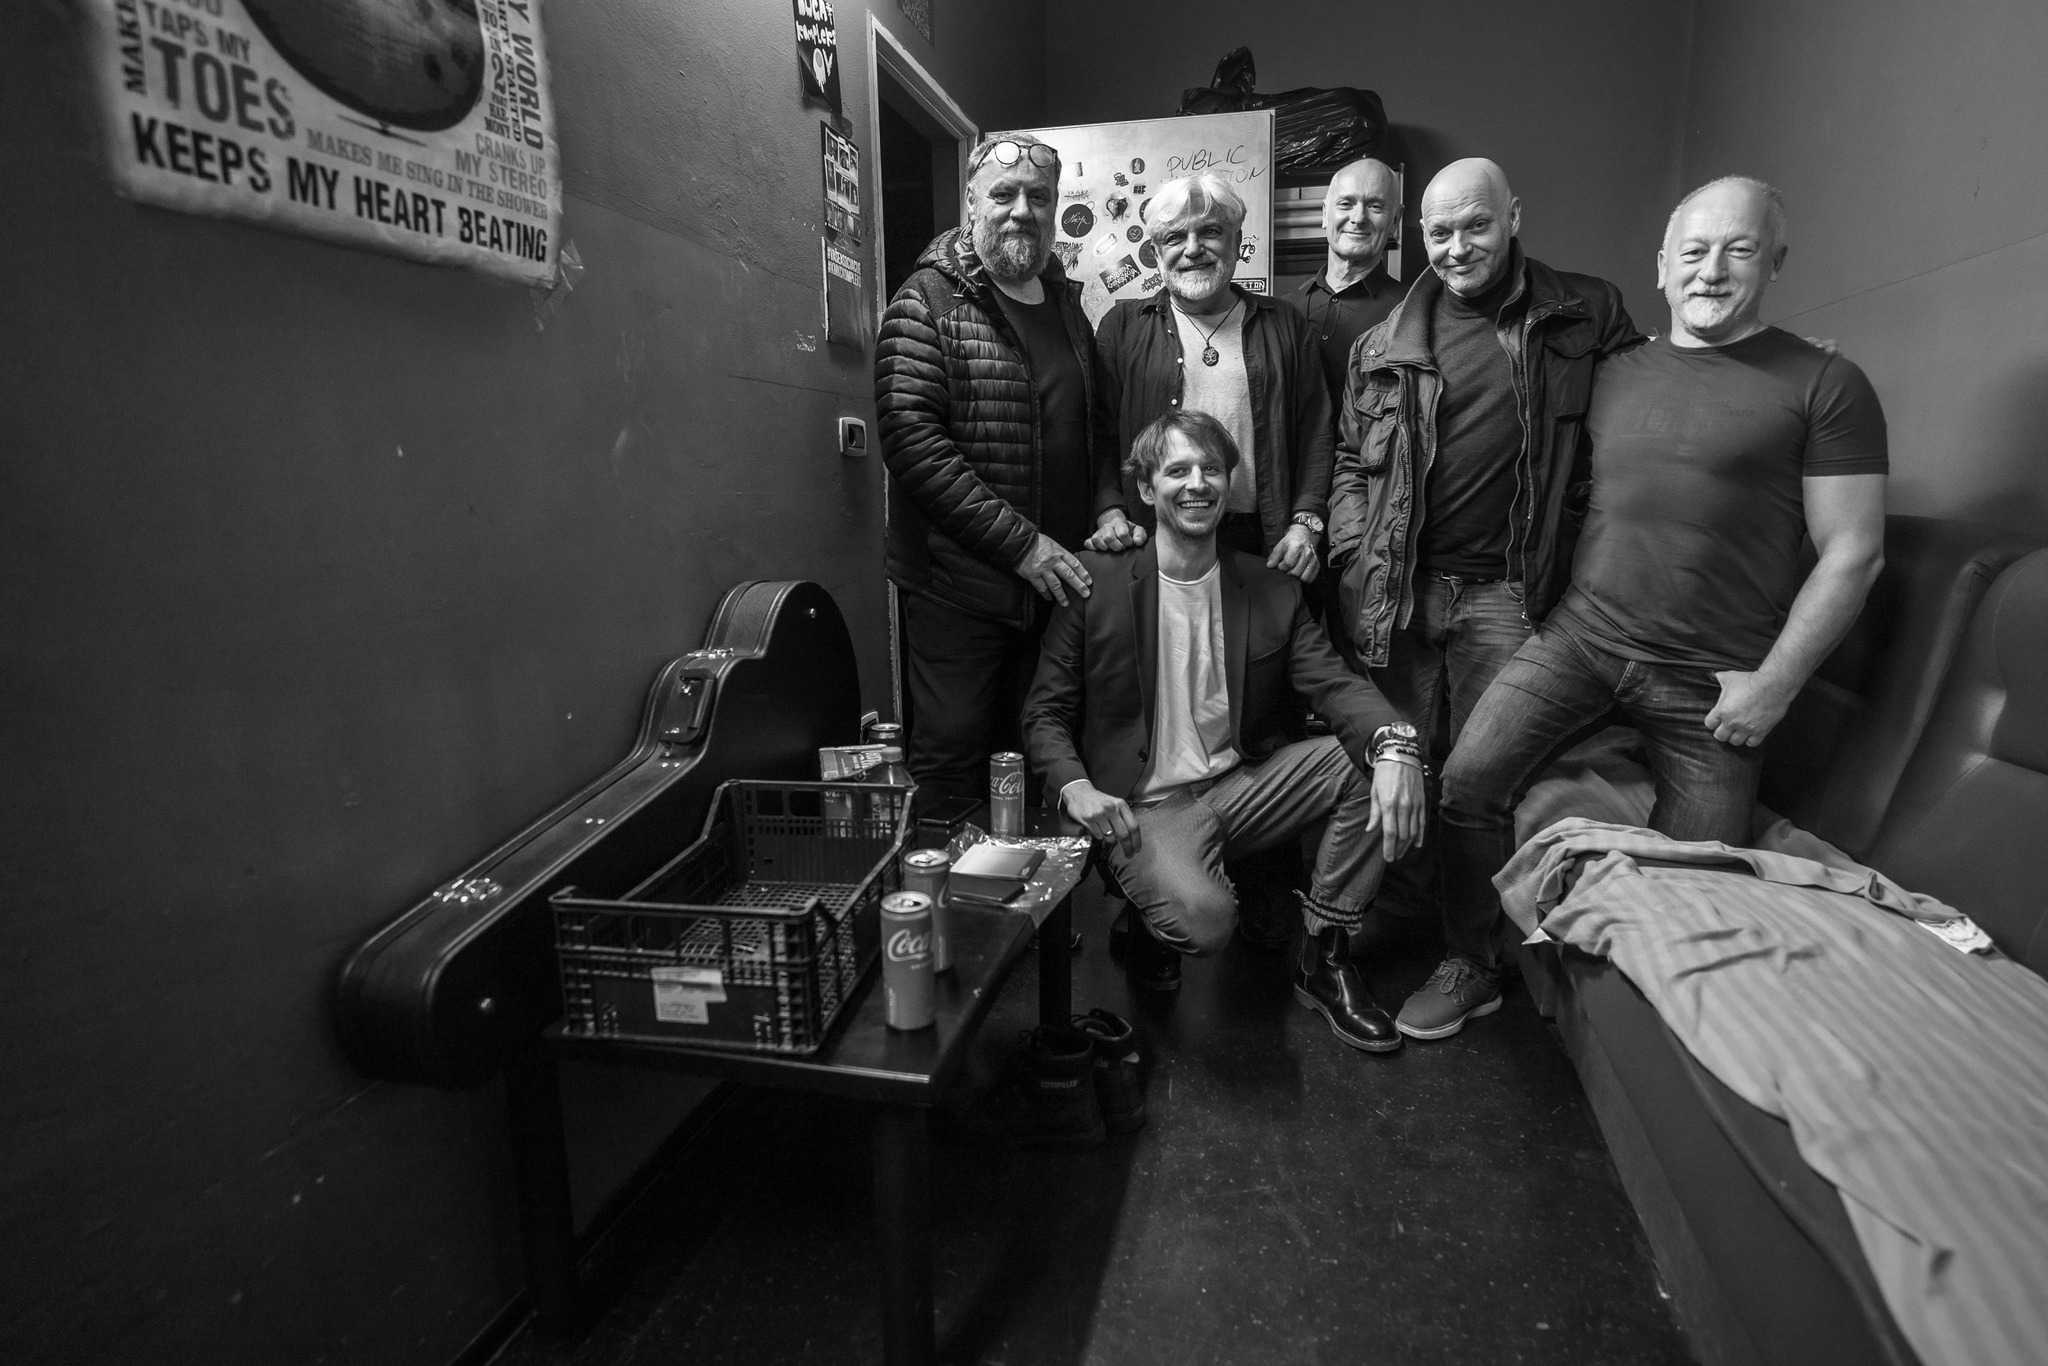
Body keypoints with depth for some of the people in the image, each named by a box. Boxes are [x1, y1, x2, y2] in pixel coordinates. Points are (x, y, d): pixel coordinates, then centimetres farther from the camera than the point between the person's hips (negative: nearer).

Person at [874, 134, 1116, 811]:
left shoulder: (1066, 301, 14)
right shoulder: (928, 302, -6)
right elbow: (911, 438, -18)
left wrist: (1107, 513, 5)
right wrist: (1020, 542, -20)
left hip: (1057, 579, 6)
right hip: (959, 583, -6)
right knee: (952, 755, 1)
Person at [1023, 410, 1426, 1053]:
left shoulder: (1273, 591, 5)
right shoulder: (1096, 583, -4)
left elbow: (1334, 682, -7)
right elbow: (1046, 711, -1)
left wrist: (1394, 745, -29)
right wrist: (1075, 787, -20)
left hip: (1244, 785, 5)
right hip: (1147, 807, -4)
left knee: (1370, 757, -16)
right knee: (1202, 917, -33)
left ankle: (1323, 959, 0)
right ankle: (1148, 927, 9)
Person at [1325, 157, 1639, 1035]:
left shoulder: (1588, 315, 7)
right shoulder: (1387, 343, 9)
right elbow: (1350, 460, 11)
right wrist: (1353, 557, -1)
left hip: (1504, 591, -2)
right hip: (1397, 586, 2)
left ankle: (1471, 961, 15)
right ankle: (1403, 906, 31)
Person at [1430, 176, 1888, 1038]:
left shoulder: (1825, 387, 0)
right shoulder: (1614, 376, 12)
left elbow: (1852, 553, -2)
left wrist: (1775, 681, -7)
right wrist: (1560, 606, 5)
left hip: (1712, 680, -2)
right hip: (1582, 634, 3)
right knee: (1468, 780, -12)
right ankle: (1475, 963, 7)